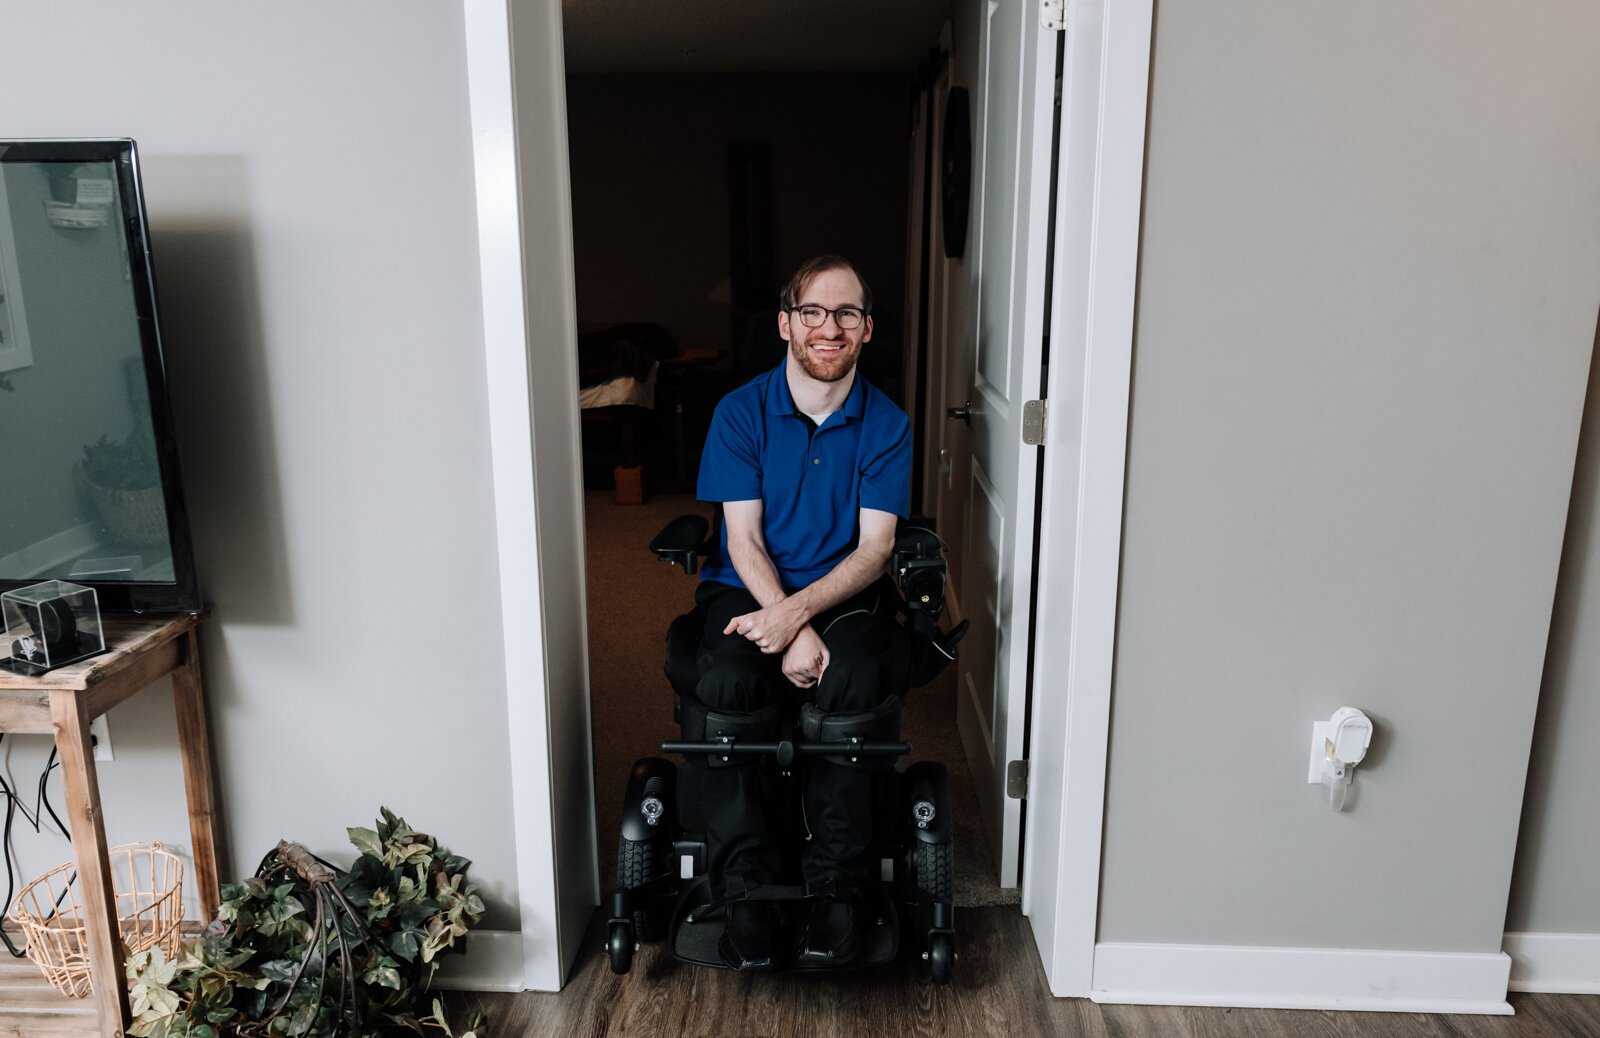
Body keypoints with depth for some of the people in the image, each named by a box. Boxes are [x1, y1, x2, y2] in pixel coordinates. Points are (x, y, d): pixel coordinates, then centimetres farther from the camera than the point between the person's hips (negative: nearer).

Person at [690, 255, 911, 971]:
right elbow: (744, 539, -6)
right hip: (748, 589, 0)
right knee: (729, 685, -31)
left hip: (845, 593, 0)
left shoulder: (886, 424, 0)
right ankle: (744, 887, -18)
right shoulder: (741, 412, -1)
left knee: (850, 684, -32)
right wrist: (792, 632, -21)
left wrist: (798, 611, -23)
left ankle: (839, 885, -18)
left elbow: (873, 549, -6)